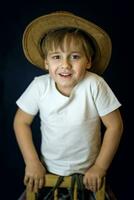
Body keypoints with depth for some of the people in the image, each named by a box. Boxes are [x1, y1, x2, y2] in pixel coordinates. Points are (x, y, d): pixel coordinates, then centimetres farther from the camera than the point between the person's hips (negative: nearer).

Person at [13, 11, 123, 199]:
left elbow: (114, 125, -12)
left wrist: (100, 167, -9)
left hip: (88, 174, -1)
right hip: (47, 172, 2)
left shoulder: (94, 85, -22)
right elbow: (22, 122, -3)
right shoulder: (40, 86, -16)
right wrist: (32, 163, -6)